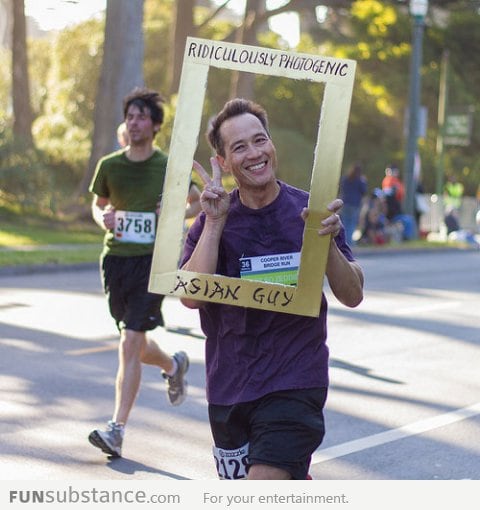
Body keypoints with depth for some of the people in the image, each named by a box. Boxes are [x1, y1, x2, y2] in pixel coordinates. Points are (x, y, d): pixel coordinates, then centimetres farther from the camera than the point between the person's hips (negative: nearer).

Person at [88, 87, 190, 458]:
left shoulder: (168, 167, -3)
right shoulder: (109, 165, 4)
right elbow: (98, 203, 19)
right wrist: (103, 217, -4)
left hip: (151, 260, -4)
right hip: (115, 259, 4)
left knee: (131, 343, -14)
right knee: (136, 345, 15)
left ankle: (117, 430, -11)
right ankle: (173, 365, 50)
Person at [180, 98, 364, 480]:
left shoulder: (309, 211, -2)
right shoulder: (212, 221, 0)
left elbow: (352, 296, -4)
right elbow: (191, 296, -15)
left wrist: (328, 240, -20)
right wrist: (215, 222, -18)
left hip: (295, 385, -3)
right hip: (229, 388, 3)